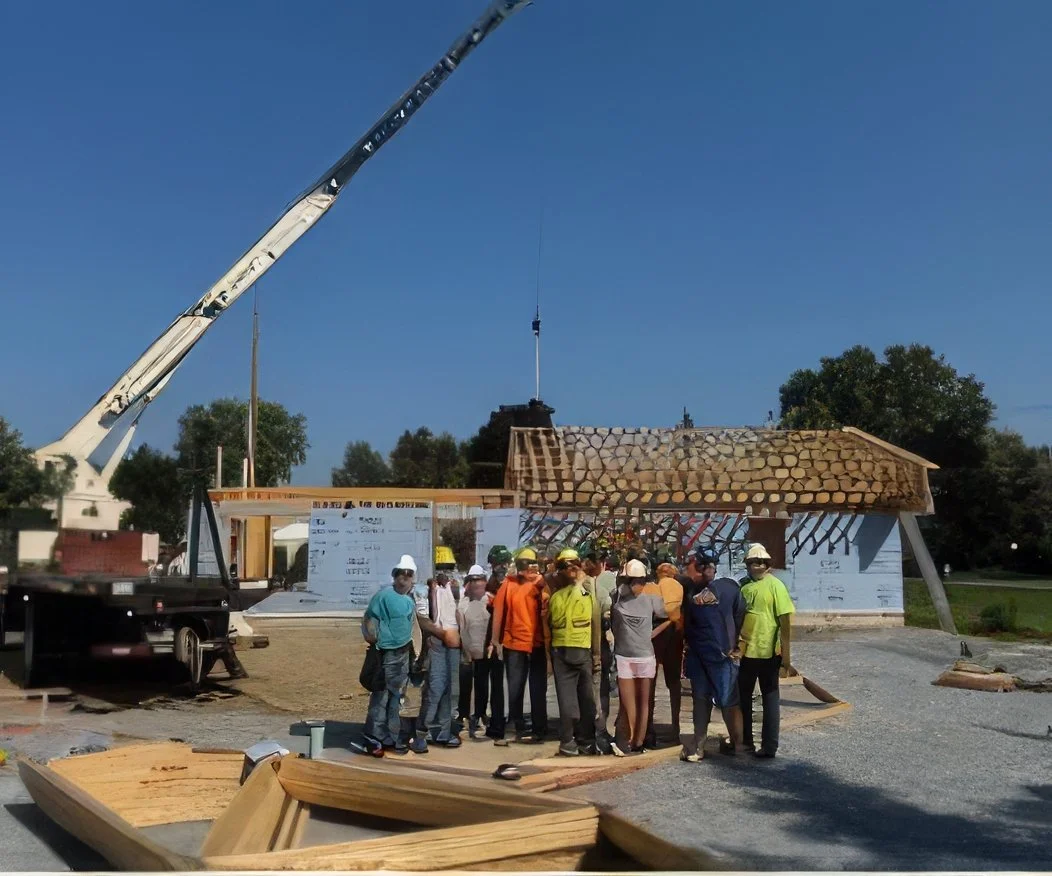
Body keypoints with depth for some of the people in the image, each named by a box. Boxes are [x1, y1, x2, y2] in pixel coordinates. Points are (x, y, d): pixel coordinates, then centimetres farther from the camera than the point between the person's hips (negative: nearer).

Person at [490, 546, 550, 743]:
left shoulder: (541, 584, -1)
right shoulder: (509, 584, -1)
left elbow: (547, 610, -11)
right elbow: (498, 612, 1)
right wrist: (496, 640, 1)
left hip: (537, 645, 0)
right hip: (514, 645, 0)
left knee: (538, 690, 9)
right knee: (515, 689, 9)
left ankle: (539, 729, 19)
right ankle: (518, 728, 21)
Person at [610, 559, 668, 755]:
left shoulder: (651, 600, 0)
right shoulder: (616, 598, -3)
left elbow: (670, 618, 10)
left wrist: (653, 633, 5)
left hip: (645, 657, 1)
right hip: (623, 657, -1)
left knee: (643, 702, 3)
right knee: (627, 703, -1)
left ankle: (638, 742, 6)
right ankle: (631, 740, 8)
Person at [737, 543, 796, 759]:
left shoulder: (775, 585, -10)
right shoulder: (743, 585, 5)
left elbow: (785, 622, -12)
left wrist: (785, 657, -15)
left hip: (769, 652, -5)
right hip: (746, 651, 6)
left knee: (770, 697, 7)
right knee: (742, 696, 14)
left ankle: (769, 746, 16)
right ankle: (744, 740, 26)